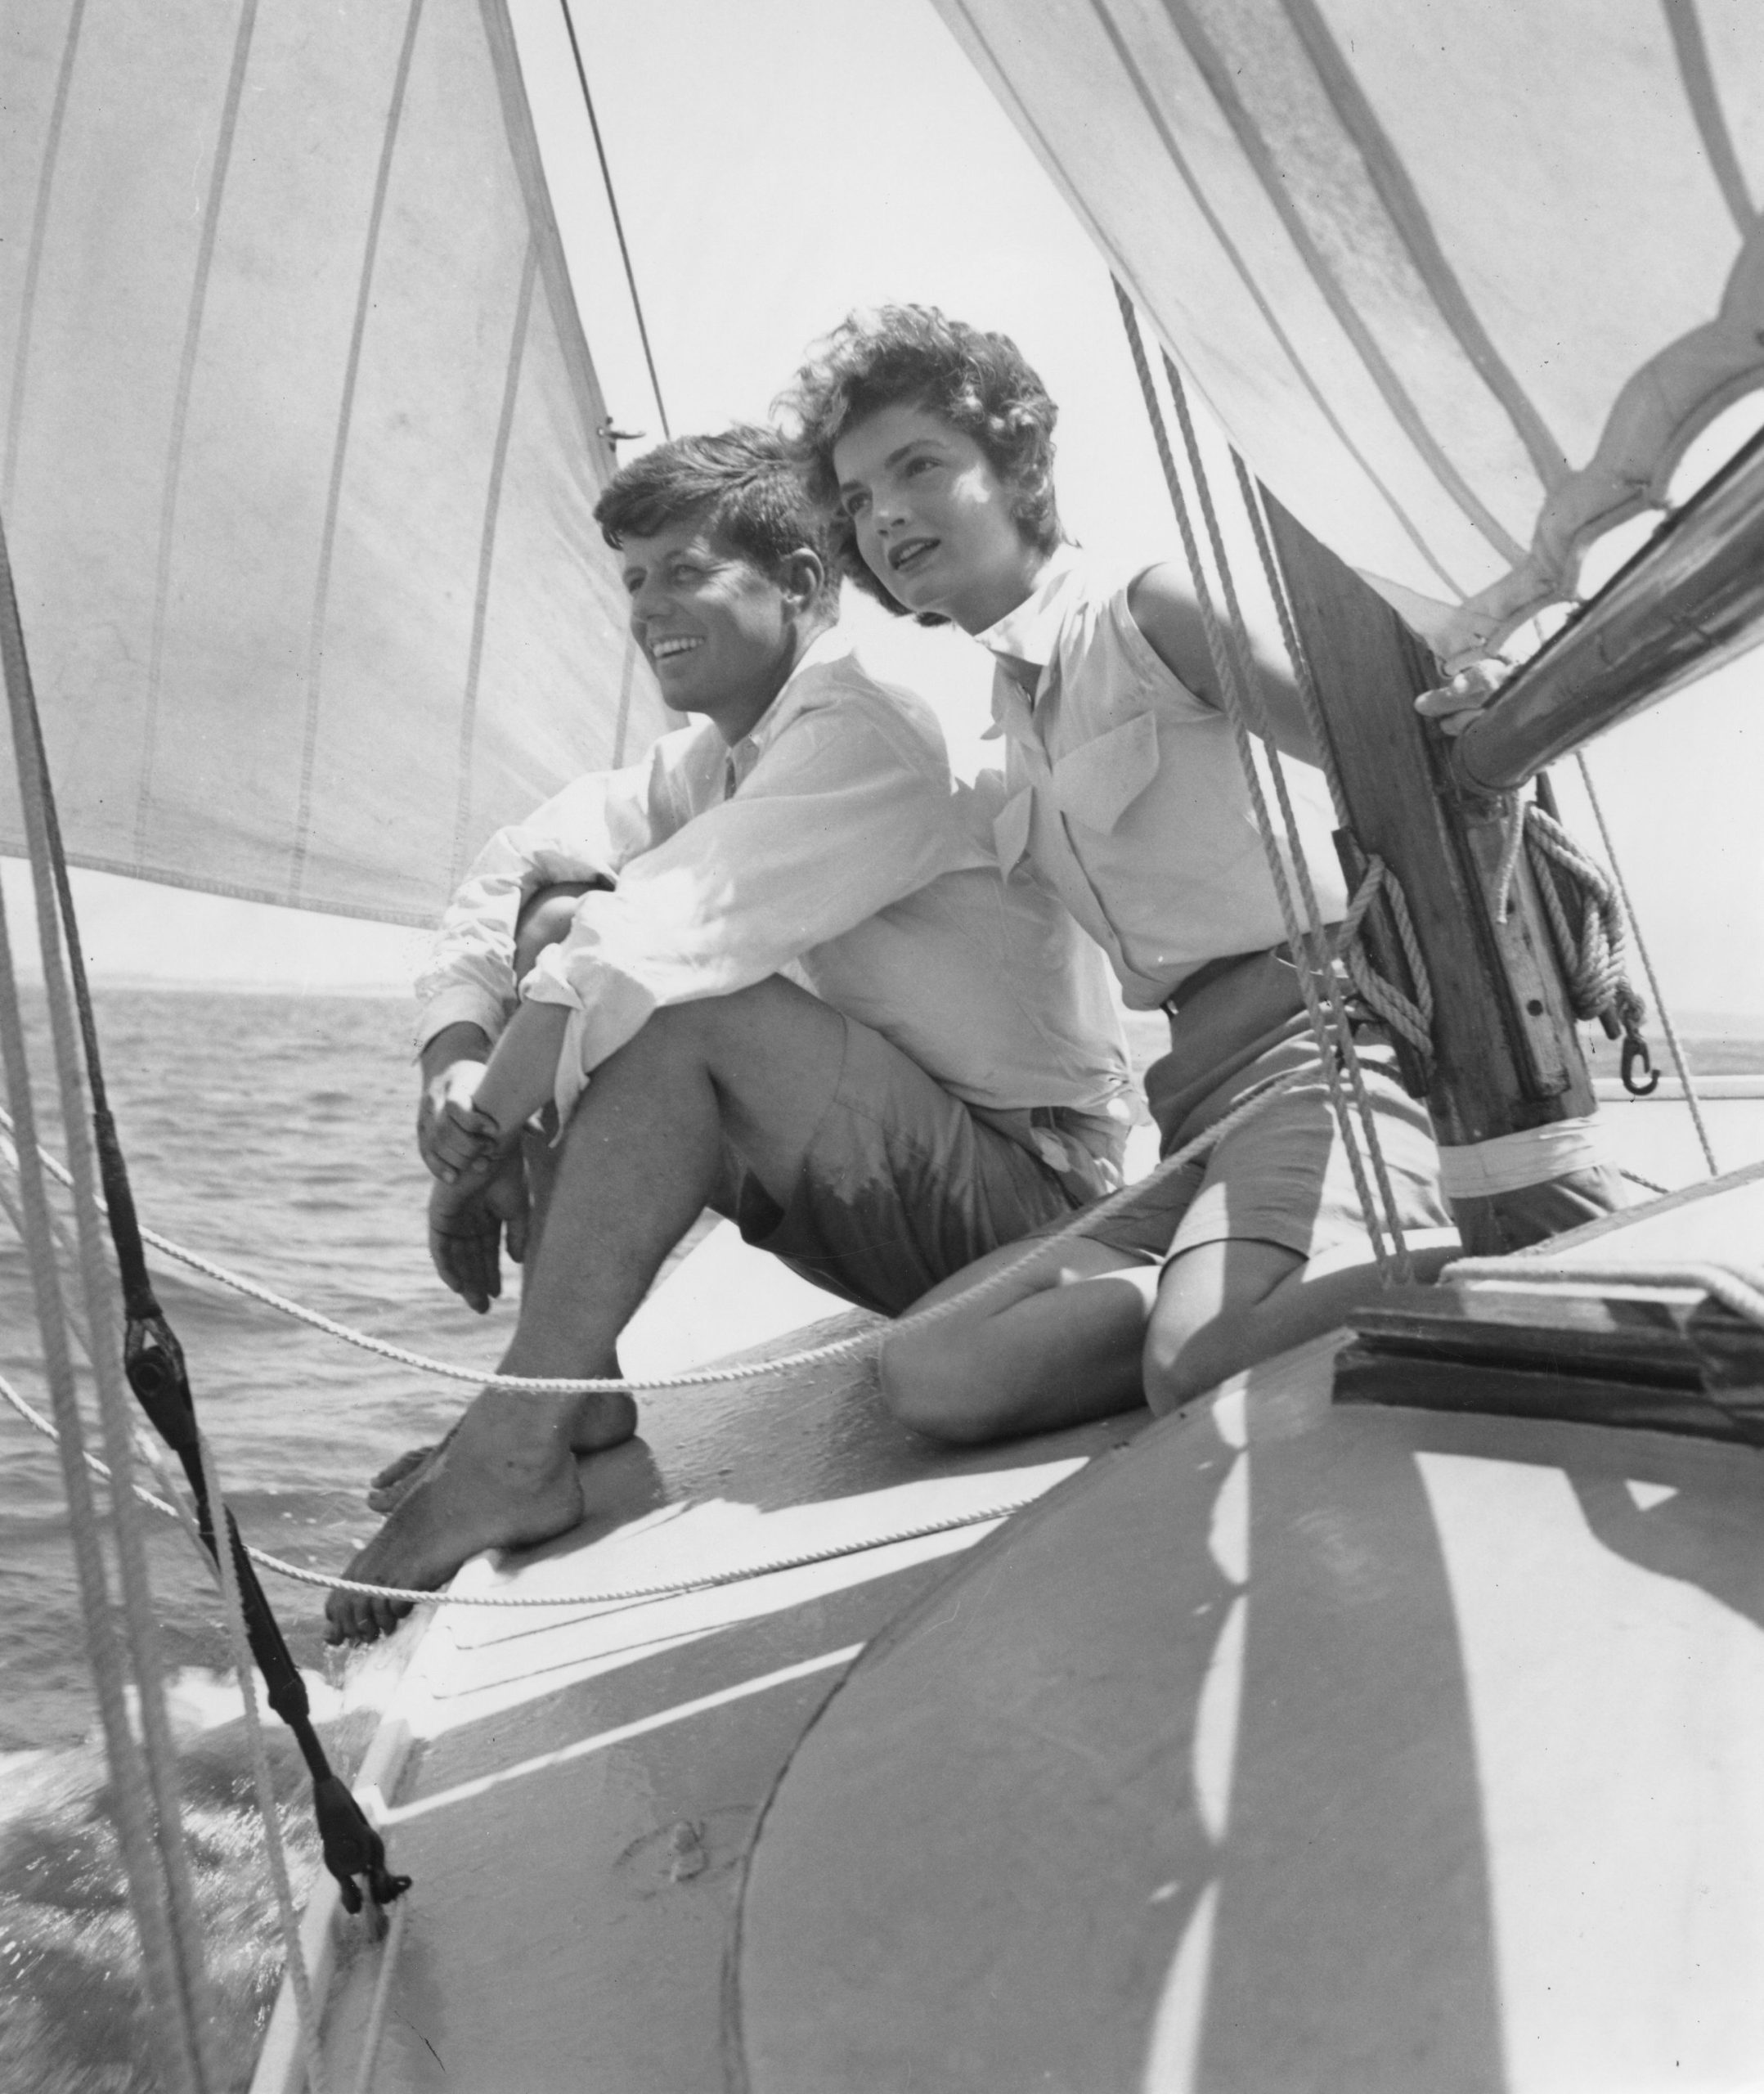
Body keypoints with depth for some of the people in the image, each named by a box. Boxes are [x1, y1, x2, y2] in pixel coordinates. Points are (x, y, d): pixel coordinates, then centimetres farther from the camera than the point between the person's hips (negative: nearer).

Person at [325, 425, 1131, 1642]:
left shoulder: (868, 731, -19)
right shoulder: (715, 758, 9)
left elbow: (662, 936, -28)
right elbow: (510, 875, 6)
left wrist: (477, 1135, -20)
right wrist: (457, 1075, -10)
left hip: (1029, 1191, -8)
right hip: (892, 1176, 9)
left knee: (674, 1003, -29)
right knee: (562, 928, -1)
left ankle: (517, 1449, -23)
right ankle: (575, 1391, -4)